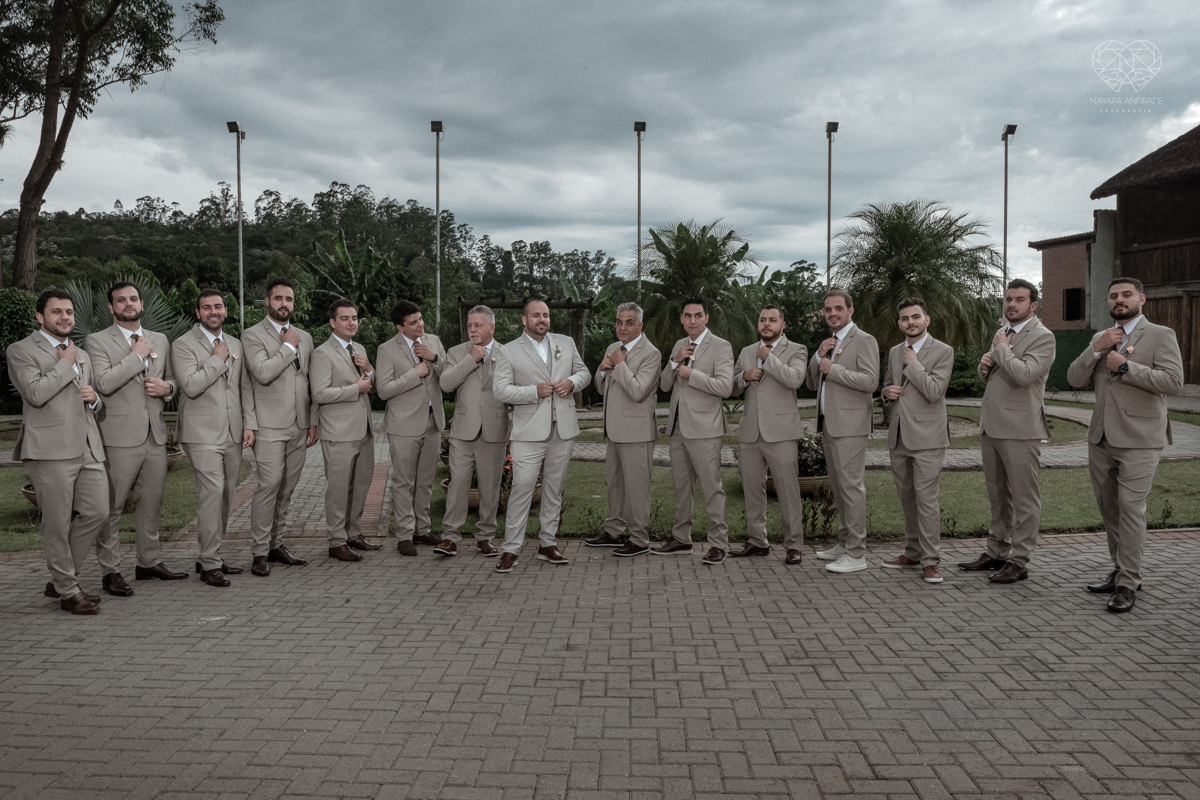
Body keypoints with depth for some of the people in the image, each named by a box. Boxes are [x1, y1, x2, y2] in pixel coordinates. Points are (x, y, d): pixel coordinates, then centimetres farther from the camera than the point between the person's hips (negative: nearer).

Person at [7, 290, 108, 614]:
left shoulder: (82, 356, 23)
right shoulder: (21, 351, 1)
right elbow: (35, 393, -15)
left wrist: (94, 398, 7)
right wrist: (65, 364, -5)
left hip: (88, 448, 7)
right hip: (50, 450, -7)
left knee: (97, 513, 4)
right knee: (57, 524, 0)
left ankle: (61, 578, 22)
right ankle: (68, 591, 12)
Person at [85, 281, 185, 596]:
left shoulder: (160, 341, 15)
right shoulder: (97, 341, -3)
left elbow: (172, 380, 24)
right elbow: (103, 383, -17)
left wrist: (167, 387, 1)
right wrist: (137, 356, -13)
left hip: (155, 434, 6)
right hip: (120, 437, -6)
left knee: (152, 502, 13)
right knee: (111, 506, -1)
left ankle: (149, 562, 25)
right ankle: (110, 571, 6)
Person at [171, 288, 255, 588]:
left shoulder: (235, 344, 17)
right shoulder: (183, 344, -3)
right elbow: (191, 386, -16)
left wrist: (249, 423, 7)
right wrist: (217, 359, -10)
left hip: (232, 434, 6)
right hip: (203, 433, -6)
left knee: (225, 495, 8)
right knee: (212, 491, -14)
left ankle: (210, 556, 19)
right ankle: (209, 564, -7)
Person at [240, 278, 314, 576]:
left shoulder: (304, 337, 17)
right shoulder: (253, 335, -1)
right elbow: (263, 372, -18)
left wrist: (313, 421, 13)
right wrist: (288, 346, -8)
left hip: (298, 427, 6)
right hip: (270, 426, -6)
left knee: (287, 488, 8)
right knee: (269, 485, -11)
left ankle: (277, 544, 17)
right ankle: (259, 552, -4)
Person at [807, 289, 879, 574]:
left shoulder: (864, 340, -6)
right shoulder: (829, 344, 20)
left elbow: (870, 381, -18)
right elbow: (812, 384, 17)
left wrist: (833, 369, -15)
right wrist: (818, 357, 1)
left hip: (849, 426, -9)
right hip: (828, 424, 9)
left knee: (851, 486, -8)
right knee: (837, 486, 14)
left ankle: (856, 554, -5)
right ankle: (845, 543, 25)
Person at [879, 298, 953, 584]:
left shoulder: (943, 351, -5)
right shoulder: (894, 352, 14)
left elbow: (934, 391, -16)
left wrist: (912, 363, -10)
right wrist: (887, 392, 1)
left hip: (926, 437, -6)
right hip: (898, 437, 6)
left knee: (926, 499, -8)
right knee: (907, 498, 13)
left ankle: (930, 561, -2)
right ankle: (913, 553, 24)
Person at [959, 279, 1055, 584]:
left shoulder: (1042, 336, -9)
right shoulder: (1003, 332, 17)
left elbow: (1023, 374, -24)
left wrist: (1001, 347, -10)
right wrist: (985, 365, 2)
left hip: (1019, 428, -8)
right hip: (991, 426, 8)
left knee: (1024, 498, 0)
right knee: (998, 496, 16)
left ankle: (1019, 561, 6)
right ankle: (996, 552, 26)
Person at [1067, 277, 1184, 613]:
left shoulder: (1160, 335, -3)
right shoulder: (1101, 338, 15)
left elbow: (1174, 381, -16)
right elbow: (1075, 379, 5)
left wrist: (1125, 366, -16)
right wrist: (1096, 349, -8)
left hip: (1138, 441, -6)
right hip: (1101, 438, 6)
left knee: (1131, 509, -9)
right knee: (1109, 509, 12)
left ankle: (1127, 584, -3)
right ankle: (1120, 571, 25)